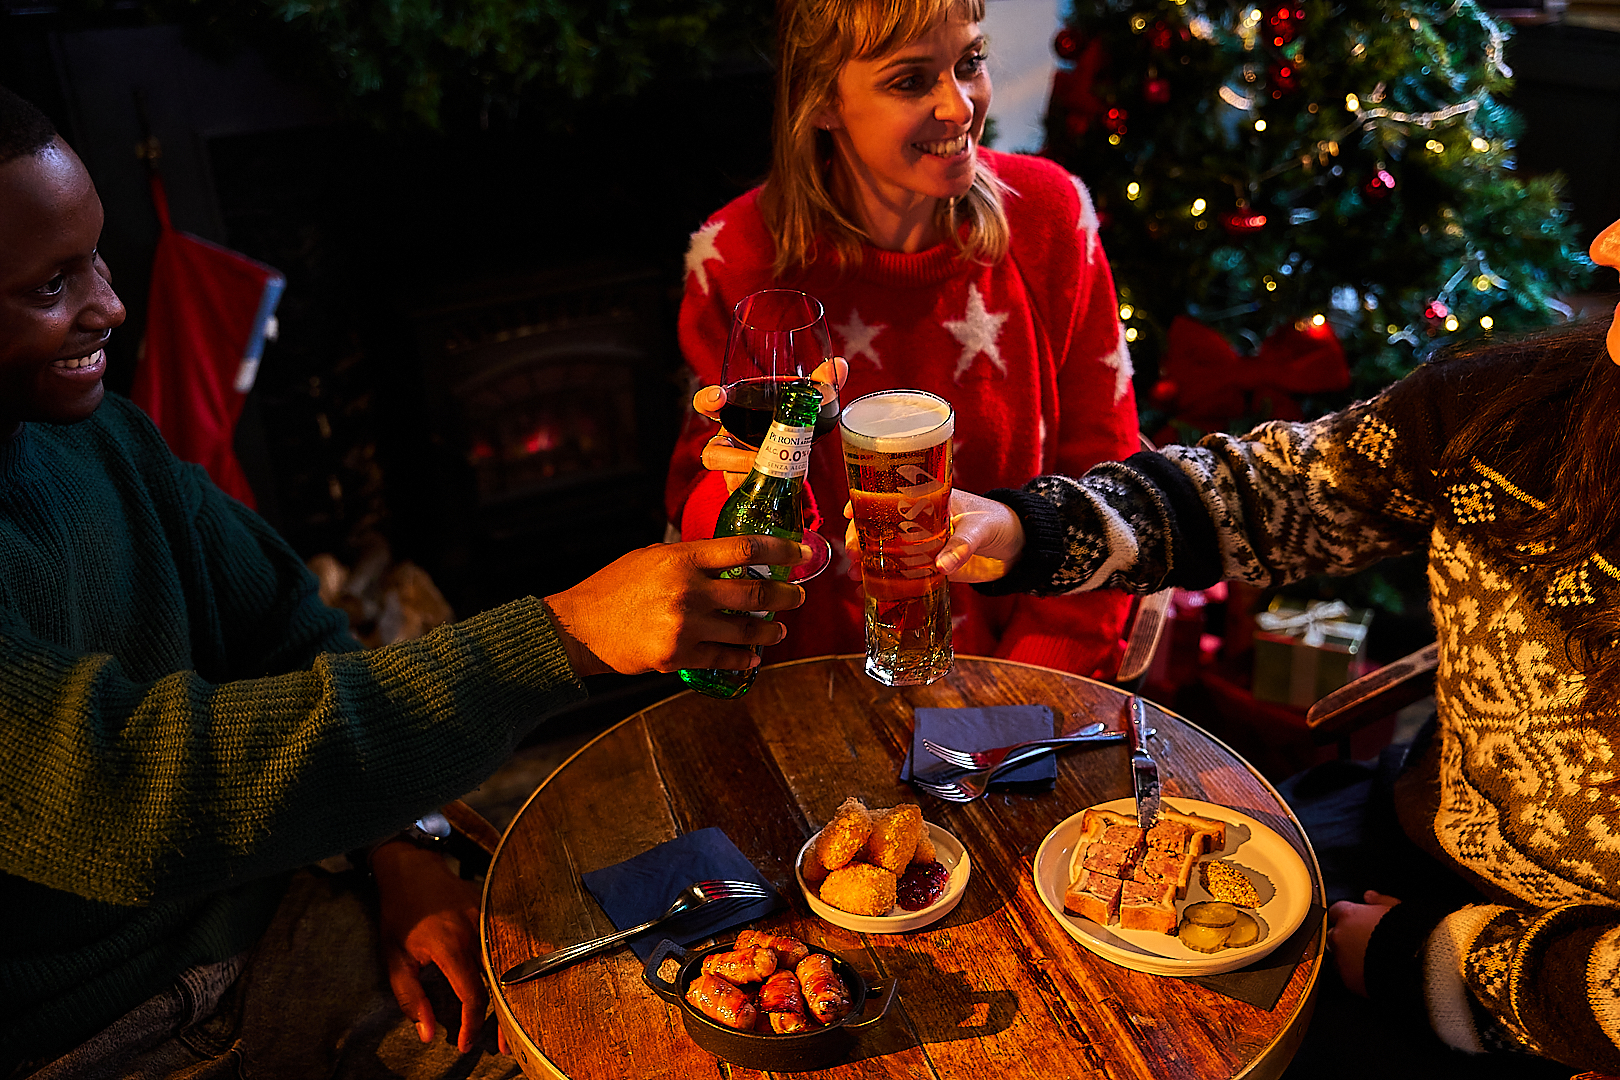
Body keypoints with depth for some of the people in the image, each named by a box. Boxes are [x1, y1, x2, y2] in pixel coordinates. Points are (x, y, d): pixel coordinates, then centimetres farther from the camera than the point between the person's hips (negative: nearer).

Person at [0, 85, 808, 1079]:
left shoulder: (102, 435, 1)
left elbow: (289, 628, 9)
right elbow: (139, 786, -35)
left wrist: (399, 849, -4)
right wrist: (568, 635, -39)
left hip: (266, 922, 6)